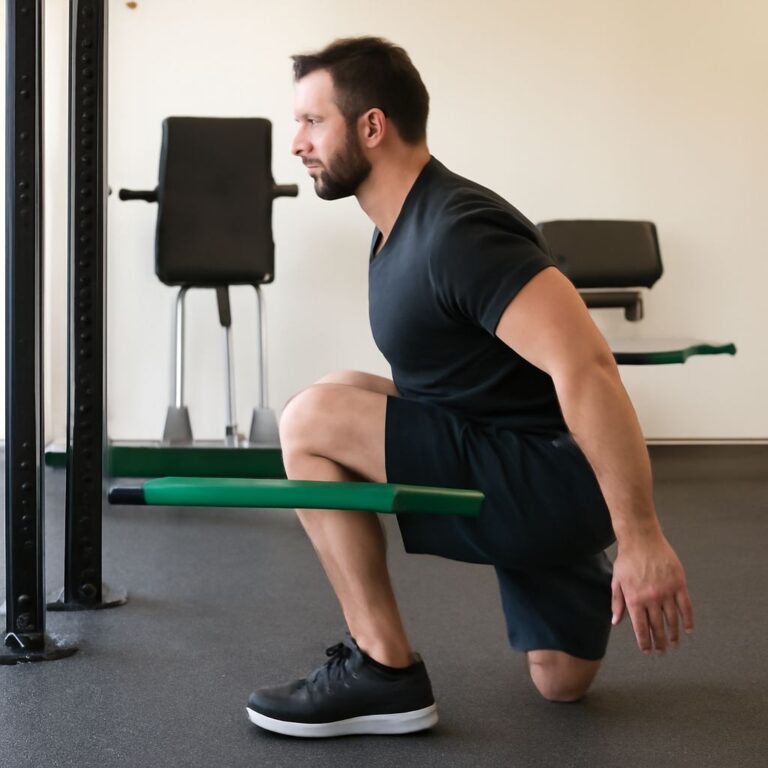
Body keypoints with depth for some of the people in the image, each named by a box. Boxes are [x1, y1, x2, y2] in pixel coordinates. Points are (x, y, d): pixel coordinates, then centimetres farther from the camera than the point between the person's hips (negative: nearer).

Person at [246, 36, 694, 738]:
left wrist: (640, 540, -32)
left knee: (313, 421, -19)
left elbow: (584, 366, -34)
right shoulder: (400, 229, 9)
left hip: (554, 476, -10)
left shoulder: (457, 230, -24)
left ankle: (385, 672, -9)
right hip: (526, 472, 11)